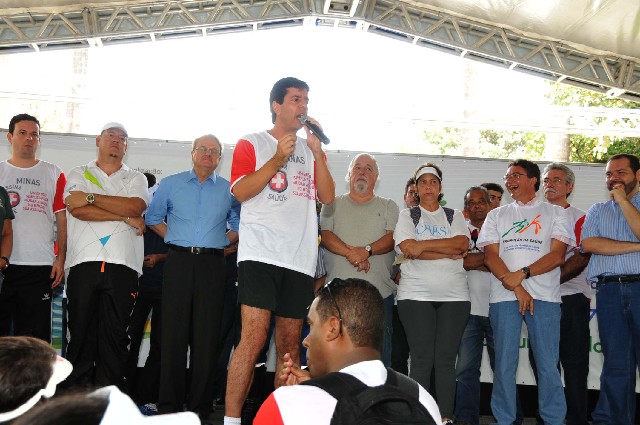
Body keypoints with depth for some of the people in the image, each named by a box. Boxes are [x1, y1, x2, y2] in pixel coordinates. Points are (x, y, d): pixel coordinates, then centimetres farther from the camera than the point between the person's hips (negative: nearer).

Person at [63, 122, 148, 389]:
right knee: (80, 332, 0)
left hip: (122, 266, 1)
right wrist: (126, 217, -5)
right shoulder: (79, 175, 15)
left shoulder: (136, 179, 18)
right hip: (84, 263, 0)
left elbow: (135, 207, -5)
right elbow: (78, 210, -4)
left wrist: (90, 198, -6)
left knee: (115, 335, 0)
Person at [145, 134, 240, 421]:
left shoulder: (229, 190, 10)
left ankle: (200, 406, 7)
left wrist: (223, 242, 5)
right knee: (174, 333, -2)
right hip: (179, 261, 0)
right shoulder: (170, 184, 10)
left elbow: (239, 225, 19)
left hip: (213, 265, 0)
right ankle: (169, 405, 4)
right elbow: (153, 218, 18)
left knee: (207, 336, 0)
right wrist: (173, 238, 8)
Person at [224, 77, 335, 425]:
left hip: (299, 259, 5)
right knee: (253, 337, -15)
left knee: (290, 342, 7)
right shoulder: (251, 144, 7)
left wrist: (317, 152, -1)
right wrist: (278, 159, -12)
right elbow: (240, 191, -7)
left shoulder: (311, 151, 19)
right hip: (260, 253, -5)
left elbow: (327, 197, 8)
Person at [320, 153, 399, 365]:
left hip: (380, 293, 0)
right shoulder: (333, 204, 16)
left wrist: (367, 250, -17)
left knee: (380, 354, -3)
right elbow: (326, 235, 1)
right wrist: (350, 253, -16)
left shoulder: (388, 206, 17)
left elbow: (392, 237, 1)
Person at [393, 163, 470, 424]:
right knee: (421, 358, -5)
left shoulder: (454, 216, 17)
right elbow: (408, 249, -7)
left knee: (446, 359, 0)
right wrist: (449, 251, -8)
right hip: (416, 294, -2)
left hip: (454, 295, 2)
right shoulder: (407, 216, 11)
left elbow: (462, 243, -4)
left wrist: (423, 246, -10)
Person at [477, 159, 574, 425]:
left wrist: (521, 274, -13)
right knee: (504, 363, 1)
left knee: (548, 363, -3)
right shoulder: (496, 215, 17)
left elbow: (557, 255, -1)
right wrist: (516, 288, -8)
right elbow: (491, 256, 5)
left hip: (544, 296, -1)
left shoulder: (554, 213, 12)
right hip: (504, 296, 2)